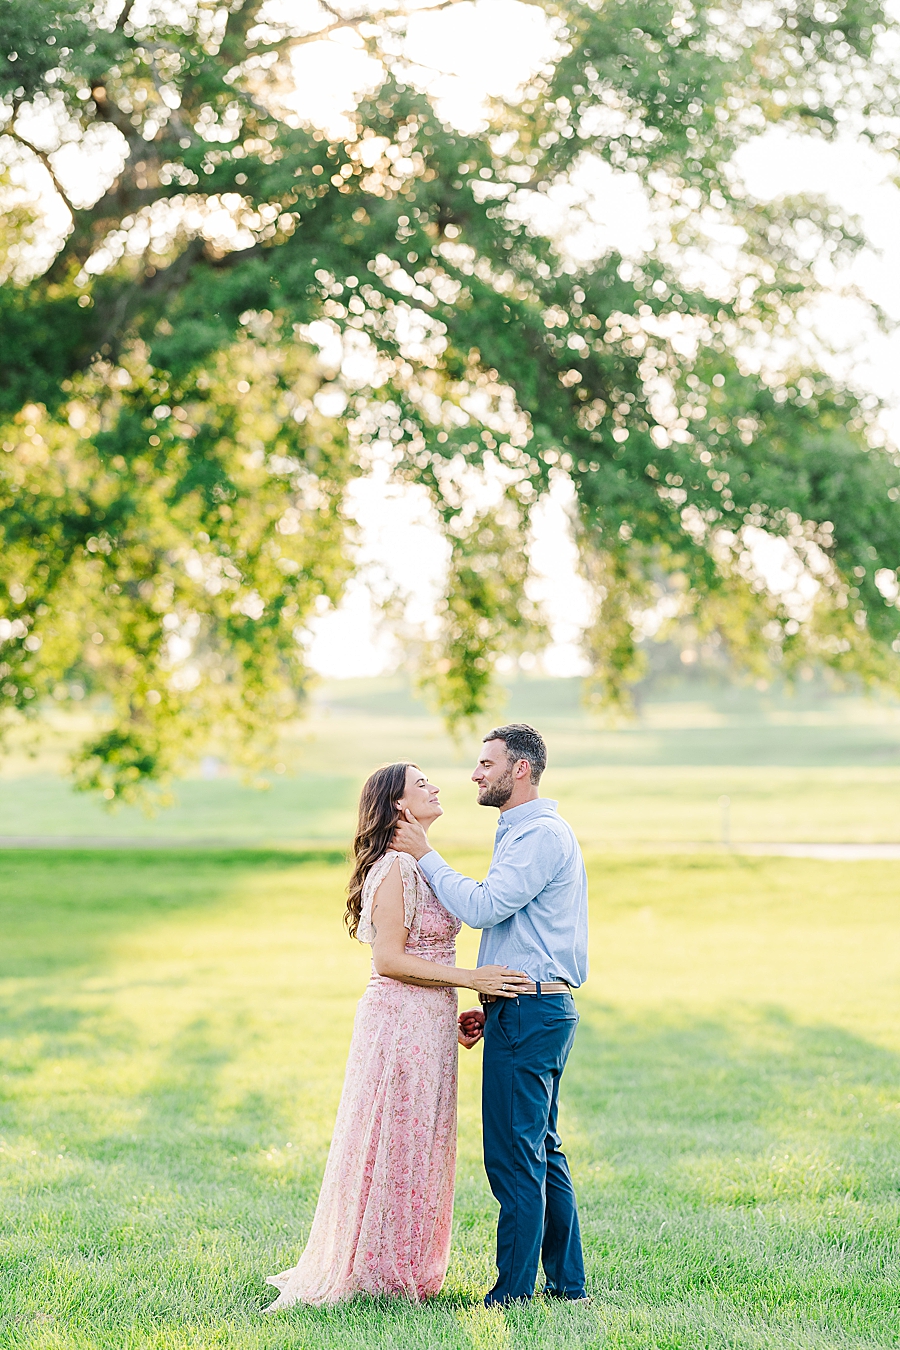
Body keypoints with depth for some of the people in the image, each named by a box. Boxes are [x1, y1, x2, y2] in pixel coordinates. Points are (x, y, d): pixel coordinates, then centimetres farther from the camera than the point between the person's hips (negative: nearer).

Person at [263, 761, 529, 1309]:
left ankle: (408, 1267, 21)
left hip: (429, 1025, 9)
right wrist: (471, 979, -20)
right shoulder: (396, 868, -15)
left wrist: (453, 1015, 16)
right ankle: (374, 1269, 6)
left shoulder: (421, 866, 16)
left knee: (419, 1149, 13)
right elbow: (389, 960, -19)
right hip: (401, 1022, -9)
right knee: (395, 1147, -3)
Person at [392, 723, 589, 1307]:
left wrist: (426, 853, -11)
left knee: (515, 1158, -9)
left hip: (529, 1013, -11)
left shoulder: (542, 834, -13)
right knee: (543, 1152, 13)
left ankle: (513, 1293, -6)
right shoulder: (524, 832, 21)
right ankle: (567, 1284, 17)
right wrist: (493, 1007, 19)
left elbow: (480, 907, -21)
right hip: (533, 1009, 11)